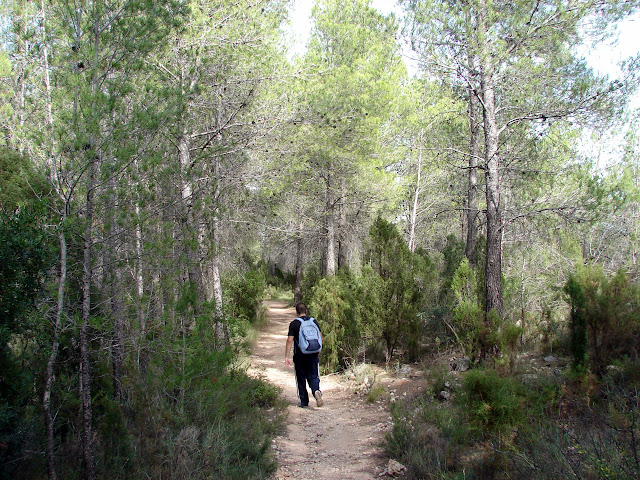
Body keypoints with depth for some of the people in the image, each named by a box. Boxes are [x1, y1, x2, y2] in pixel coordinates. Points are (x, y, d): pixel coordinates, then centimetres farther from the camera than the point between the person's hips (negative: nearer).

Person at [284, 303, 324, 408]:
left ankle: (304, 401, 13)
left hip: (299, 356, -2)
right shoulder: (314, 322, 5)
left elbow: (290, 341, -11)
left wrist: (287, 356, -9)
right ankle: (316, 391, -20)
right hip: (313, 355, 2)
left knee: (301, 378, 9)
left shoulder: (294, 324, -5)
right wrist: (318, 353, 22)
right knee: (313, 376, 8)